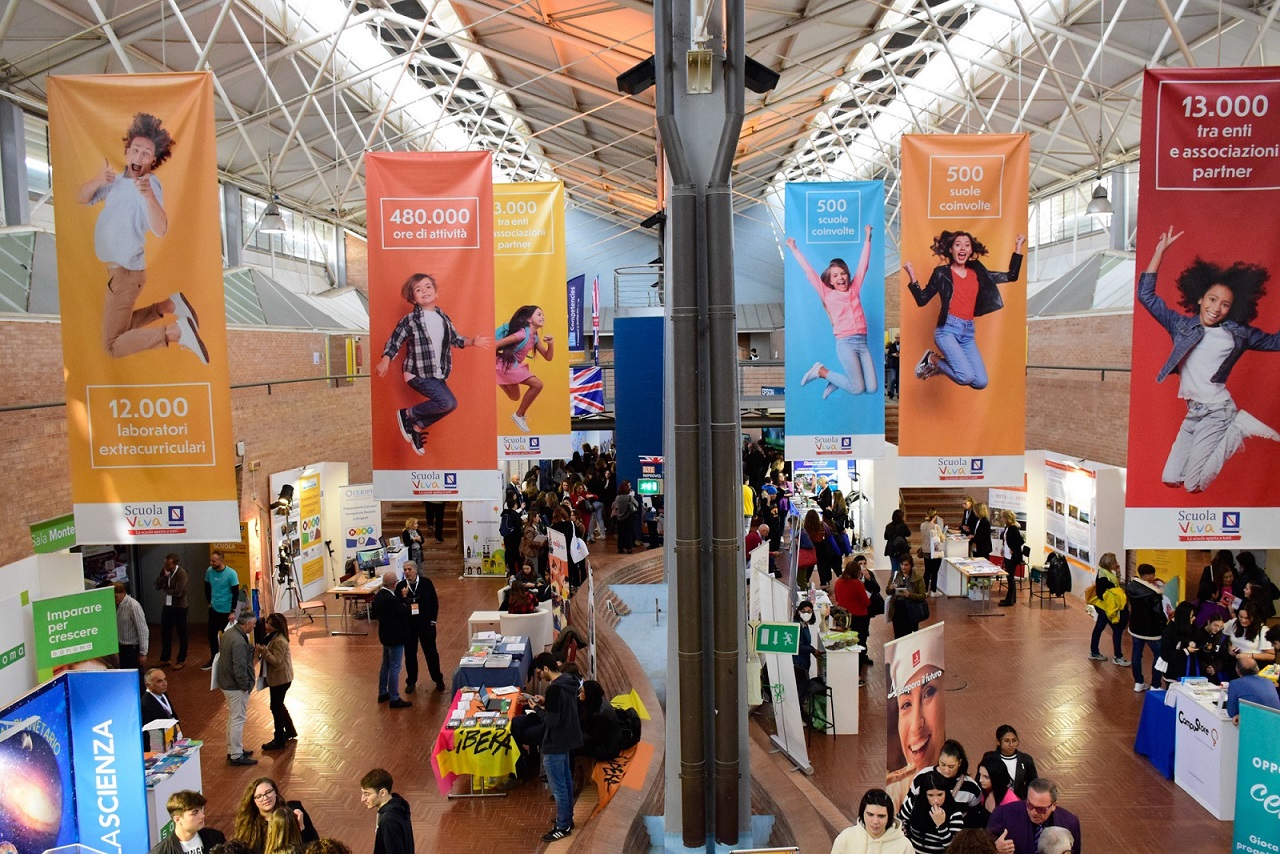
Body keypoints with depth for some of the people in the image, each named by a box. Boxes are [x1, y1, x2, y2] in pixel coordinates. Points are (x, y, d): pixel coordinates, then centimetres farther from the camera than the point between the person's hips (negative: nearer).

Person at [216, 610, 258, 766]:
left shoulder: (228, 633, 5)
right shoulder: (239, 642, -27)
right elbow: (239, 667, -27)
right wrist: (245, 685, -16)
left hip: (226, 683, 10)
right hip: (236, 687, -10)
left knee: (233, 718, 21)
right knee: (238, 720, -1)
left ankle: (232, 750, 32)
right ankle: (236, 755, 6)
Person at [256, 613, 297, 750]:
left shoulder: (280, 641, -25)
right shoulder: (272, 636, 5)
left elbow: (276, 661, -26)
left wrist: (264, 651, -33)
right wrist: (262, 650, 0)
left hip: (280, 678, -10)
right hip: (276, 677, 10)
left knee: (276, 707, -1)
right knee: (279, 705, 21)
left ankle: (279, 741, 10)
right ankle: (290, 731, 37)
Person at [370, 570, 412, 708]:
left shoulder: (379, 595, 0)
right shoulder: (391, 599, -30)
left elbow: (374, 613, 12)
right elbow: (406, 611, -19)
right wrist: (404, 596, -9)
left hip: (385, 635, 10)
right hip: (395, 637, -10)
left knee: (386, 664, 22)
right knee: (395, 668, 1)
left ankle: (383, 693, 35)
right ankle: (394, 699, 9)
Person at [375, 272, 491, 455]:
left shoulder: (443, 318, 7)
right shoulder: (409, 320, -10)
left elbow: (455, 339, 16)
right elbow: (394, 342, -9)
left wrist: (472, 342, 1)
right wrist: (385, 361, -23)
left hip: (438, 374, 7)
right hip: (417, 374, -7)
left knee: (451, 404, 3)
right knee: (446, 402, -19)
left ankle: (417, 428, 16)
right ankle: (407, 414, 1)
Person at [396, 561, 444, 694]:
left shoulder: (426, 583, -6)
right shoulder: (400, 586, -5)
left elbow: (434, 601, 1)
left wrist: (433, 620, 0)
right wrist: (403, 597, -23)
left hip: (426, 624, -1)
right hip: (408, 626, 1)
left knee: (431, 653, 8)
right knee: (410, 654, 10)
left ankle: (438, 679, 22)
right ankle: (411, 682, 24)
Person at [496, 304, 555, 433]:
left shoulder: (535, 337, 7)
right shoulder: (523, 333, -19)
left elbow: (548, 357, 10)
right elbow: (497, 343, -23)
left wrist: (551, 344, -8)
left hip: (514, 366, 10)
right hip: (506, 364, -10)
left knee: (515, 397, 25)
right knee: (537, 384, -17)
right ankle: (519, 415, -5)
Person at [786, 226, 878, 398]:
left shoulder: (854, 289, 16)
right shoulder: (828, 294, 5)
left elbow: (863, 266, 22)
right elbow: (809, 271, 7)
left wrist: (867, 238, 24)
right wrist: (794, 249, 9)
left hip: (863, 342, 5)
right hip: (845, 343, -5)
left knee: (872, 388, -6)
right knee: (857, 388, -12)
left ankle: (837, 381, 16)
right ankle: (821, 371, 8)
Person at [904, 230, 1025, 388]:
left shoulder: (977, 272, 14)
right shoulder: (942, 272, 2)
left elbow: (1011, 276, 18)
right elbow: (922, 300, 0)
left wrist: (1018, 247, 17)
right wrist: (912, 276, -12)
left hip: (968, 332, 5)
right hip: (948, 329, -5)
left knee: (981, 382, -6)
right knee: (966, 377, -23)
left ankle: (940, 364, 16)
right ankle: (932, 360, 4)